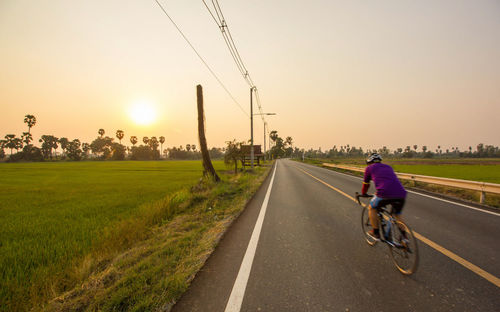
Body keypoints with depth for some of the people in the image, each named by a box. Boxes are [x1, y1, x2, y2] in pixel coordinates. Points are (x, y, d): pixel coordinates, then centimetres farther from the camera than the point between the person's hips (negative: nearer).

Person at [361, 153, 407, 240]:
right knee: (398, 215, 30)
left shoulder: (369, 168, 19)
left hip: (385, 193, -5)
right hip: (401, 193, 5)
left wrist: (363, 194, 47)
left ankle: (375, 233, 23)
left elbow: (366, 184, 29)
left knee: (372, 208, 22)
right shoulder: (388, 167, 32)